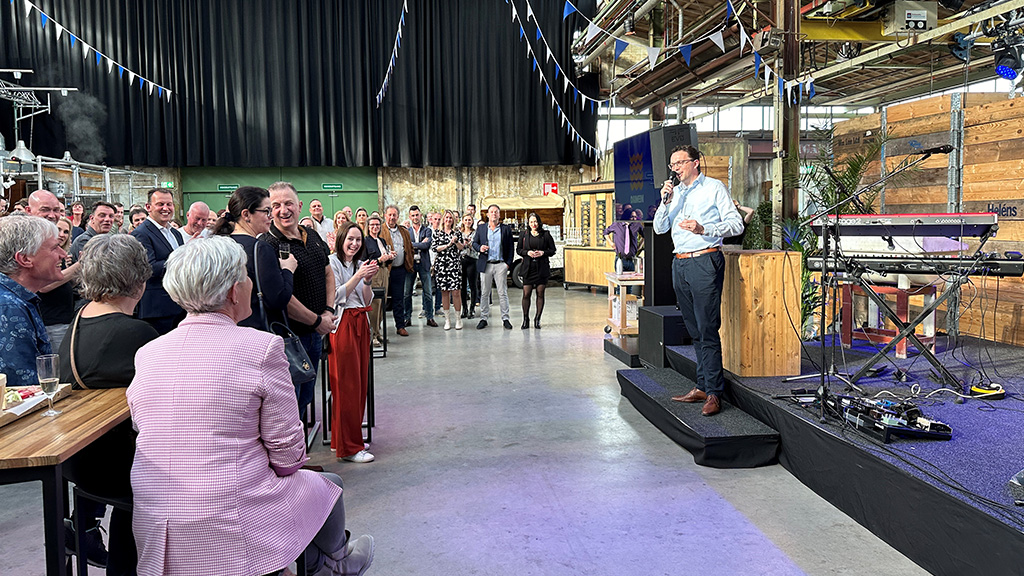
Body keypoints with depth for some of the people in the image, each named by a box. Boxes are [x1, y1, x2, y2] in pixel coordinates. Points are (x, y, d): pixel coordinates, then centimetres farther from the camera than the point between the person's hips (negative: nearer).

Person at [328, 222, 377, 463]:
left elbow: (367, 301, 14)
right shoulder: (332, 262, -4)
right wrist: (358, 276, -16)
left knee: (360, 383, 8)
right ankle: (348, 447, -2)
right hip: (342, 326, -8)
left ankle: (340, 440, 19)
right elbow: (336, 297, -12)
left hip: (361, 325, 8)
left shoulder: (360, 264, 17)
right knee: (346, 386, -7)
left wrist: (368, 280, -2)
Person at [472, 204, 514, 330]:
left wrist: (508, 263, -3)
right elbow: (474, 243, 12)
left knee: (503, 293, 0)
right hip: (485, 265, 1)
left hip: (501, 265, -1)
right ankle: (483, 318, 12)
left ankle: (505, 319, 6)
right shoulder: (481, 228, 10)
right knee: (484, 293, 4)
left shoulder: (506, 229, 6)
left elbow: (511, 248, 5)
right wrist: (479, 247, -10)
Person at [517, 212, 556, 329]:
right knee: (526, 294, -4)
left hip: (542, 268, 0)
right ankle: (525, 319, 8)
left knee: (540, 293, 3)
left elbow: (552, 250, 6)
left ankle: (537, 319, 13)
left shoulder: (546, 235, 4)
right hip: (528, 268, 0)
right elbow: (519, 249, 11)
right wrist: (527, 252, -7)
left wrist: (543, 253, -12)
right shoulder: (524, 235, 8)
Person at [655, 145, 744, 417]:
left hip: (704, 261, -6)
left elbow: (736, 224, -4)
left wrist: (704, 229, -17)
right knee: (694, 330, 9)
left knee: (708, 330, -9)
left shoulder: (714, 188, 2)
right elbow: (659, 228, 12)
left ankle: (713, 393, -6)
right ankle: (702, 387, 14)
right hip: (680, 264, 6)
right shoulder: (674, 192, 18)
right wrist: (665, 202, -2)